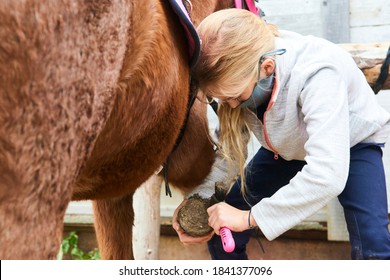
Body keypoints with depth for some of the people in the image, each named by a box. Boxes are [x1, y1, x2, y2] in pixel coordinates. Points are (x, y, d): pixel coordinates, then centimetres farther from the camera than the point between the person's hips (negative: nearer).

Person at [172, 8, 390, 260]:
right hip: (283, 148, 5)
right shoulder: (237, 73, -24)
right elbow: (228, 143, -11)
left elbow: (327, 175, -48)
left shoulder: (319, 75, -42)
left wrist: (249, 217, -44)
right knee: (221, 234, -4)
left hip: (351, 144, -5)